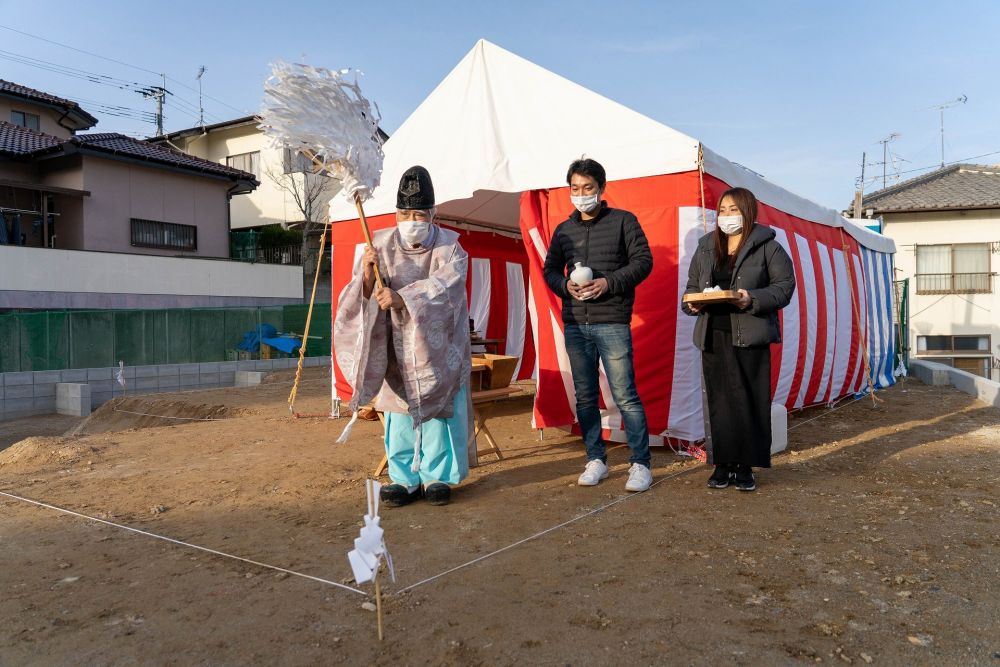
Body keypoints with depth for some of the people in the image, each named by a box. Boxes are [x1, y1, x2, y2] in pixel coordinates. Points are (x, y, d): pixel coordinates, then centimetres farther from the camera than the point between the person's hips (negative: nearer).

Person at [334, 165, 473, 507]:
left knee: (439, 410, 2)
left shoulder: (449, 247, -7)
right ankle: (404, 478, 14)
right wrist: (367, 275, -28)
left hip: (438, 348, -1)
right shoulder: (382, 246, -2)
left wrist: (403, 298, -40)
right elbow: (365, 296, -5)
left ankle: (438, 476, 15)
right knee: (400, 414, 3)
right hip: (398, 348, 2)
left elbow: (445, 284, -25)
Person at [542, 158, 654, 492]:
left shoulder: (623, 220, 2)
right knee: (585, 396, 9)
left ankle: (640, 464, 7)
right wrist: (566, 286, -5)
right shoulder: (563, 230, 14)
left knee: (625, 395, -5)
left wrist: (609, 282, -15)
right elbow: (550, 269, 17)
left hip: (612, 323, -4)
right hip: (575, 324, 5)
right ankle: (596, 460, 21)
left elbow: (643, 260, -2)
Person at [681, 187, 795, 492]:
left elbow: (784, 286, -2)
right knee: (717, 401, 4)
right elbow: (692, 286, 19)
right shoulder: (705, 248, 16)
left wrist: (753, 299, -18)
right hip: (713, 336, 4)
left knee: (749, 401, -1)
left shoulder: (768, 247, 3)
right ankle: (722, 464, 14)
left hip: (749, 337, -3)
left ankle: (745, 466, 10)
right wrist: (692, 303, -3)